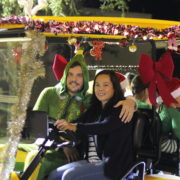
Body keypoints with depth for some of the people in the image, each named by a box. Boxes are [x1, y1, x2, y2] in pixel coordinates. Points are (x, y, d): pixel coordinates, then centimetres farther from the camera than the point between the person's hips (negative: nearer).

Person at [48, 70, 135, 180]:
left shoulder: (121, 109, -8)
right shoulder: (94, 109, 19)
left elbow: (105, 127, -26)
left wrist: (75, 127, -38)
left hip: (114, 166, -8)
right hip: (92, 161, 8)